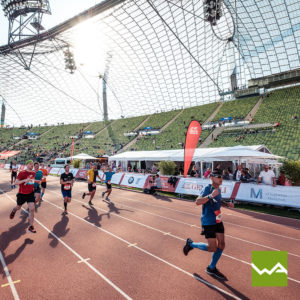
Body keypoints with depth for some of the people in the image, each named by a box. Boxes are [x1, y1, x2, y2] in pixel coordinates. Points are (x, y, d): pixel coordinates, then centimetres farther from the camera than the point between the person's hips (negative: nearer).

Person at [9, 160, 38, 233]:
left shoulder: (33, 173, 1)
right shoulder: (22, 173, -15)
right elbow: (15, 183, -19)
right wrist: (24, 180, -33)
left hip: (30, 193, 3)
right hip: (22, 194, -2)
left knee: (32, 209, -9)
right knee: (18, 207, 21)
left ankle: (31, 227, -2)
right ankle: (14, 210, 61)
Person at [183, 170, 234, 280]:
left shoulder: (218, 189, 8)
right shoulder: (208, 189, -19)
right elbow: (198, 202, -32)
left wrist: (227, 204, 8)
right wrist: (211, 195, -41)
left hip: (217, 221, 8)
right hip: (208, 222, -8)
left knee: (221, 245, 8)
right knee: (212, 248, -5)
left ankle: (211, 268, 28)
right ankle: (191, 244, 19)